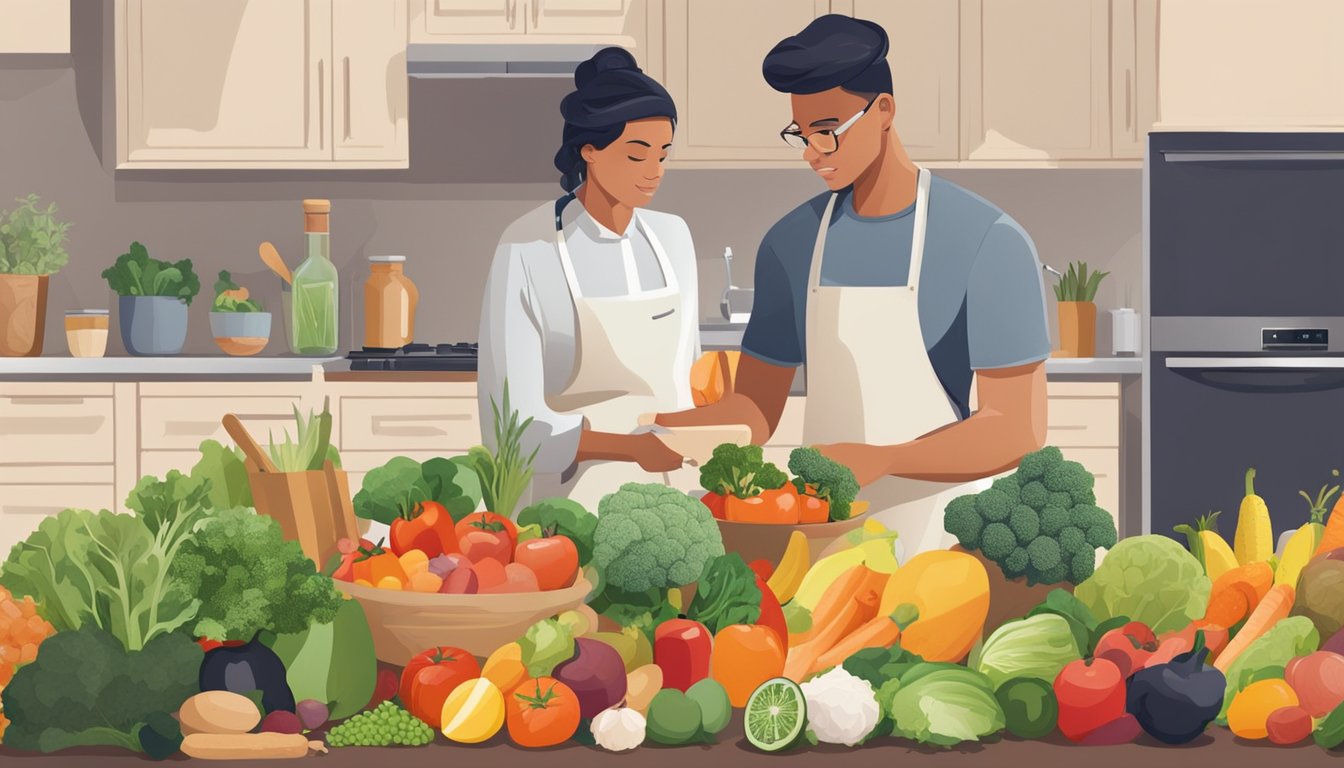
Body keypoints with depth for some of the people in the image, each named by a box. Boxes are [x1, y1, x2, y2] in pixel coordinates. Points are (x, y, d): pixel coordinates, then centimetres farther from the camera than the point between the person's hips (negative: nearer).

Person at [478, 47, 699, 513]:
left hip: (668, 495, 5)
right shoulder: (527, 252, -14)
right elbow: (512, 424, -17)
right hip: (569, 498, -5)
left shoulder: (672, 240, 4)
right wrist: (634, 448, -26)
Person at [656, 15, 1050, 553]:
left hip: (942, 545, -4)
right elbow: (755, 412, 6)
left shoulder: (989, 243, -11)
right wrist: (653, 429, -14)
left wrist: (879, 459, -27)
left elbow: (1018, 429, -14)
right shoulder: (791, 245, 4)